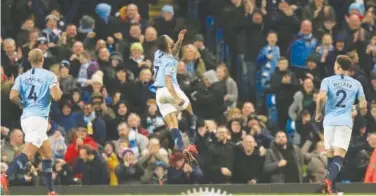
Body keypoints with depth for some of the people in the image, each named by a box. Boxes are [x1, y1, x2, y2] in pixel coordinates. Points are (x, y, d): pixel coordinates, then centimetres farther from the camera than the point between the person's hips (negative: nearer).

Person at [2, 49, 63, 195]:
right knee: (28, 154, -18)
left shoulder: (22, 77, 12)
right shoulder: (49, 75, -1)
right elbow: (56, 97, -12)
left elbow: (13, 96, -3)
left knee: (48, 154, 17)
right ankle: (5, 177, -38)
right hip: (38, 118, -7)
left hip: (26, 117, 7)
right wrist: (60, 91, 10)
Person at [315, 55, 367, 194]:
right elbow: (363, 104, 11)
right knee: (339, 156, -10)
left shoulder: (328, 81, 4)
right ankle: (330, 180, -35)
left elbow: (321, 97, -12)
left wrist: (318, 113, 3)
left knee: (330, 156, 12)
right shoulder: (356, 84, 9)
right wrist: (356, 106, 34)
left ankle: (332, 187, 13)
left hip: (330, 121, 1)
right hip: (345, 122, -1)